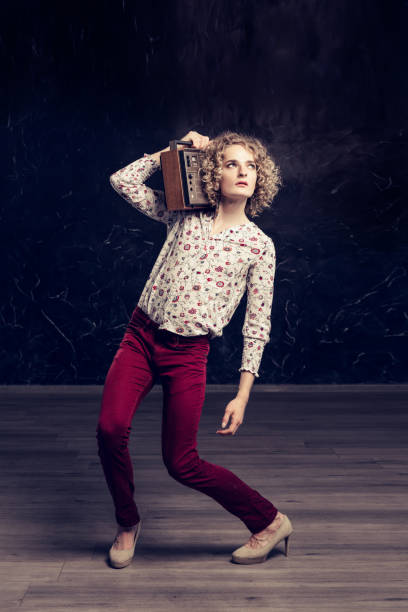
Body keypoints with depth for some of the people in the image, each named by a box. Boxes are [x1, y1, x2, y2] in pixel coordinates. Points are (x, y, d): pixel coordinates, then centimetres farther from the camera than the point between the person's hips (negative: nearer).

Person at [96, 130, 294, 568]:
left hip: (188, 353, -3)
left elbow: (257, 326, 0)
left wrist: (243, 395, -5)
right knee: (110, 427, -17)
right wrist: (175, 151, 7)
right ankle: (127, 524, 10)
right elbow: (123, 180, 9)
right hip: (141, 335, 3)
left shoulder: (259, 245, 0)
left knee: (182, 463, -1)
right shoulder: (185, 215, 8)